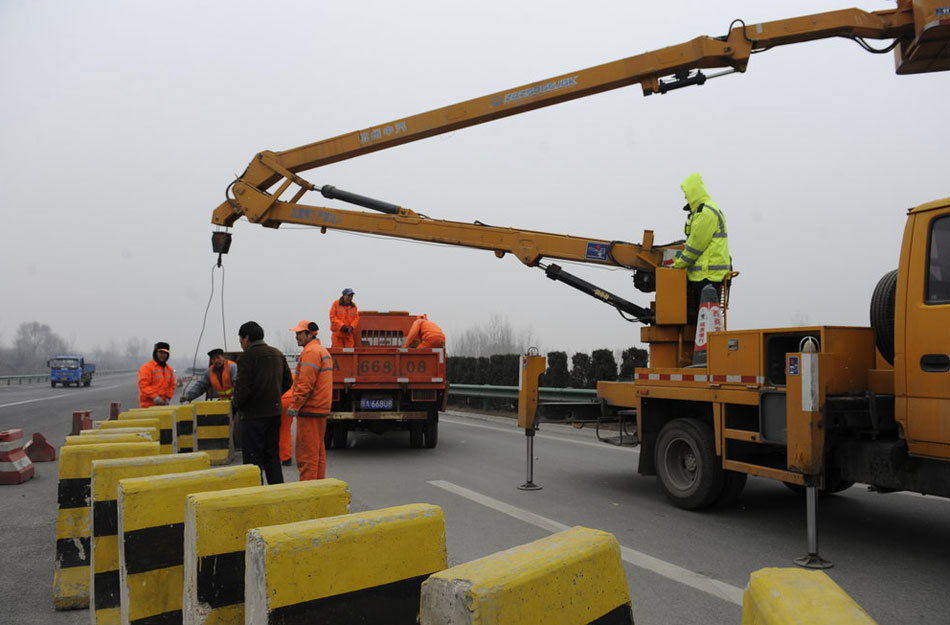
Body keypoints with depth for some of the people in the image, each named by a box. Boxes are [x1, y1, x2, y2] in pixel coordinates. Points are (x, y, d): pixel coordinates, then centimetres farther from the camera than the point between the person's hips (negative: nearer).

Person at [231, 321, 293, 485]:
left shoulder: (247, 356, -13)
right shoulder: (278, 354, 10)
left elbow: (243, 387, -18)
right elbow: (288, 382, 15)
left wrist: (236, 403, 0)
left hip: (254, 414, -7)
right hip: (275, 412, 7)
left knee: (252, 457, 0)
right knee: (272, 455, 16)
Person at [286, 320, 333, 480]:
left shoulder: (310, 352, -14)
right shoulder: (323, 351, 19)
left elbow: (305, 383, -21)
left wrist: (294, 405, -18)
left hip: (310, 409, -10)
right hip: (322, 409, 10)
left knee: (307, 452, -6)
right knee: (319, 450, 15)